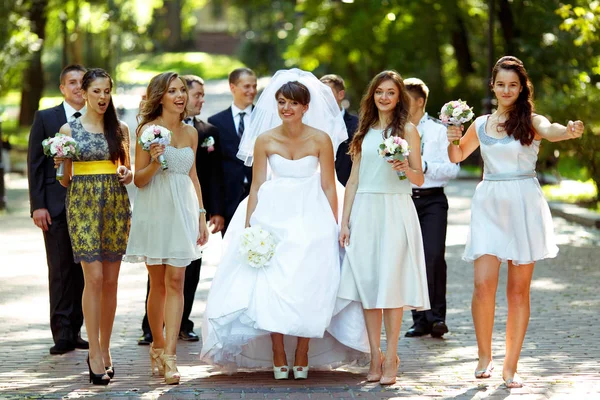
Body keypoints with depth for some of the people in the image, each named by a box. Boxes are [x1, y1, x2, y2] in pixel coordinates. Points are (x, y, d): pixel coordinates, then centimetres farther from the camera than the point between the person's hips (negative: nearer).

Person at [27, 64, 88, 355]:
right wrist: (37, 205, -7)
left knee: (83, 270, 5)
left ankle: (75, 330, 12)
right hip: (56, 207, -2)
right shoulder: (45, 118, 5)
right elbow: (35, 164, 2)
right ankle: (62, 333, -3)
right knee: (60, 270, -4)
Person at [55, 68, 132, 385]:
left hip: (116, 204, 3)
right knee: (94, 278, -10)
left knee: (111, 280, 4)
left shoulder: (120, 129, 9)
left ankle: (105, 350, 14)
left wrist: (128, 175, -5)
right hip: (83, 205, -3)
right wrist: (59, 165, -14)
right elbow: (64, 179, 6)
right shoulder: (69, 129, 3)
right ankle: (95, 354, -7)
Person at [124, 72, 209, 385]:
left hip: (183, 210, 3)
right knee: (157, 283, 6)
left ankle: (169, 357, -10)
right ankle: (157, 345, 24)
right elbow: (138, 179, -3)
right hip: (154, 210, -3)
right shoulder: (149, 130, -3)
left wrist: (201, 216, 13)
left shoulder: (191, 133, 10)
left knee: (175, 282, -6)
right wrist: (154, 163, -22)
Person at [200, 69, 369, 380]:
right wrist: (247, 227, -2)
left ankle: (302, 356, 8)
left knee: (308, 289, -2)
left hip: (311, 220, -1)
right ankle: (278, 358, 4)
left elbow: (328, 187, -2)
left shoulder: (321, 139, -4)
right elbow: (256, 187, 2)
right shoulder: (265, 140, -1)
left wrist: (335, 227, -5)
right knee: (271, 288, -4)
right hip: (272, 218, 1)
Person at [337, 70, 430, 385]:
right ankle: (375, 357, 6)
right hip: (365, 212, 4)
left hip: (395, 211, -4)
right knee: (367, 283, 0)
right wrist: (344, 222, 8)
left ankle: (391, 358, -2)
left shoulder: (407, 130, 4)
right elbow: (353, 180, 14)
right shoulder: (364, 132, 15)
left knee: (391, 284, -6)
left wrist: (406, 169, -21)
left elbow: (419, 179, 1)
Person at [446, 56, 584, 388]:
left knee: (518, 289, 3)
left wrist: (568, 131, -48)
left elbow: (549, 130, -25)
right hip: (489, 205, 2)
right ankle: (484, 355, 11)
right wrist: (453, 140, 1)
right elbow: (457, 157, 24)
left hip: (524, 206, -2)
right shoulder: (481, 124, 10)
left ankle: (510, 366, 11)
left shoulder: (530, 121, -2)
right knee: (484, 284, -10)